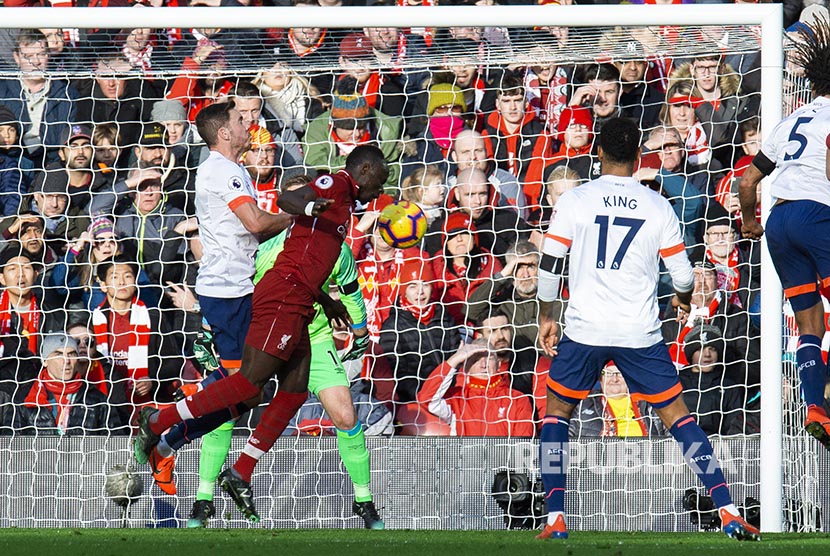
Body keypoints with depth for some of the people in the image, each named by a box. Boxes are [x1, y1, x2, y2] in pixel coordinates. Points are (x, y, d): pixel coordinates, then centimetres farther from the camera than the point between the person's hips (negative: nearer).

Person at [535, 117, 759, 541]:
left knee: (557, 413, 17)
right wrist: (683, 299, 30)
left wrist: (546, 317, 16)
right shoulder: (657, 207, 1)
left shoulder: (574, 200, -1)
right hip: (641, 332, 1)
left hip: (585, 330, -1)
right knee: (676, 415, 8)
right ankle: (727, 511, -1)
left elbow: (549, 264, 1)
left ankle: (555, 519, 6)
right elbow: (682, 274, 7)